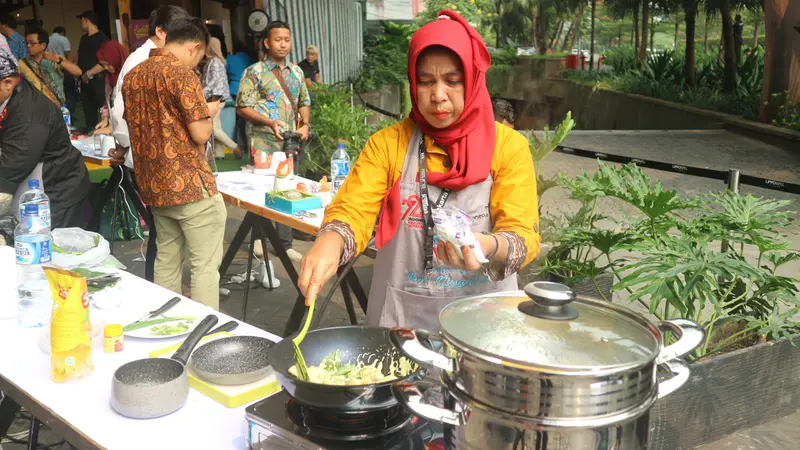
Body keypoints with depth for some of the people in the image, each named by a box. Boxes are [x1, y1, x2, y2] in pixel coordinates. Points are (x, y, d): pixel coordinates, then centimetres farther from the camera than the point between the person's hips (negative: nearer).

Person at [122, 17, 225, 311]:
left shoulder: (132, 76, 11)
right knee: (205, 264, -1)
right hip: (190, 183, -8)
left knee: (167, 259, 18)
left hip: (153, 185, 8)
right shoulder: (181, 72, -13)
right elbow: (201, 133, -16)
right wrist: (208, 112, 4)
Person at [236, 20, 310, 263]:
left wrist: (305, 125, 0)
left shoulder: (296, 71, 11)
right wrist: (270, 122, -20)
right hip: (264, 144, -5)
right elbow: (243, 107, -9)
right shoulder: (254, 72, -5)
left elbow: (304, 102, 19)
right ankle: (258, 237, 22)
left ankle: (285, 243, 16)